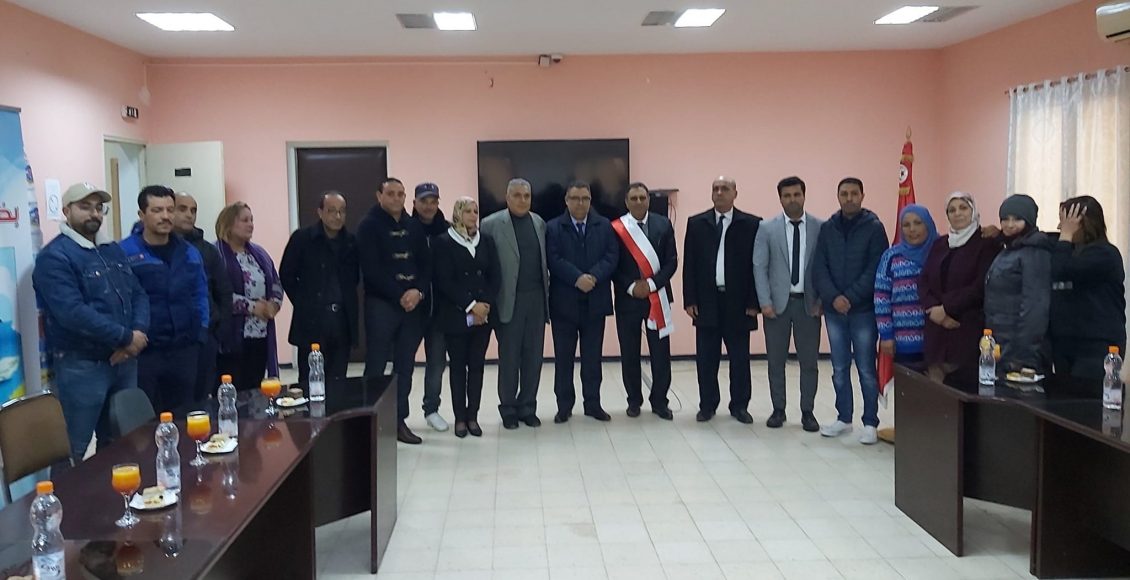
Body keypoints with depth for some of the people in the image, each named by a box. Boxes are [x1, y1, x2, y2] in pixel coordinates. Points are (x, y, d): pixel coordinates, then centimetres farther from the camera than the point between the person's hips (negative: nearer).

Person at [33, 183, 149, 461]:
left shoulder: (114, 250, 13)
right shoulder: (54, 257, -11)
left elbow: (138, 294, 10)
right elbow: (73, 313, -22)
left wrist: (139, 332, -9)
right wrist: (126, 337, -17)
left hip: (124, 361, 7)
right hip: (81, 366, -7)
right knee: (74, 453, 0)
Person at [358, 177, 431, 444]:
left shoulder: (414, 226, 11)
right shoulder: (369, 225, -3)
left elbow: (426, 263, 9)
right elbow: (371, 269, -11)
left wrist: (418, 291, -9)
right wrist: (399, 296, -14)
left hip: (413, 304, 5)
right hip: (381, 304, -5)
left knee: (405, 366, 8)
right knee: (376, 366, -2)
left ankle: (399, 420, 16)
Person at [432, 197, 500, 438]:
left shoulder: (486, 242, 9)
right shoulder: (443, 243, -3)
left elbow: (495, 277, 5)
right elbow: (444, 281, -10)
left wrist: (486, 305, -9)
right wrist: (470, 306, -14)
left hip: (483, 315, 3)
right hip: (456, 316, -3)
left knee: (477, 365, 6)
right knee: (458, 366, 3)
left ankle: (473, 416, 13)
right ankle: (460, 418, 10)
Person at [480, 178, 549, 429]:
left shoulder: (538, 222, 11)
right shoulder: (492, 224, -5)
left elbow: (543, 258, 14)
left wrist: (547, 287, 7)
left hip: (536, 297, 4)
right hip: (510, 300, -4)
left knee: (533, 355, 8)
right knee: (509, 357, 4)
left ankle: (527, 407, 19)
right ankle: (508, 409, 16)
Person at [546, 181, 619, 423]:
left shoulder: (605, 226, 8)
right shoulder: (553, 227, 2)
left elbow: (611, 256, -2)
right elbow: (554, 260, -10)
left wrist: (593, 277, -18)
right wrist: (577, 278, -21)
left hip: (595, 301, 2)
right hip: (564, 302, -2)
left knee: (593, 356, 8)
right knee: (563, 357, 4)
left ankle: (593, 404, 17)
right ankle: (564, 405, 13)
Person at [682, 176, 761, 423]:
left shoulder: (751, 224, 0)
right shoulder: (696, 223, 6)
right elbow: (689, 264, 5)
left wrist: (754, 301, -6)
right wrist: (689, 299, -2)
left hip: (738, 301, -1)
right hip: (707, 300, 1)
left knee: (740, 358, 6)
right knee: (706, 358, 6)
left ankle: (739, 406, 18)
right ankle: (707, 405, 18)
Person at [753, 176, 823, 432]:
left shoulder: (820, 227, 0)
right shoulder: (767, 229, 1)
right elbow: (759, 267, -1)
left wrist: (821, 301, -4)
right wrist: (765, 302, -8)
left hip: (808, 303, 0)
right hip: (777, 303, 0)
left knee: (809, 361, 5)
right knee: (776, 361, 7)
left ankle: (808, 411, 17)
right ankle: (778, 410, 19)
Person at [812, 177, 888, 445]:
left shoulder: (874, 227, -3)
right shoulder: (827, 228, 7)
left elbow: (876, 269, -9)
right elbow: (819, 268, 2)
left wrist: (851, 298, -15)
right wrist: (833, 297, -12)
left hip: (864, 310, -3)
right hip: (834, 310, 3)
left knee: (866, 369, 1)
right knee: (839, 369, 10)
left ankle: (871, 423, 11)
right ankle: (844, 419, 22)